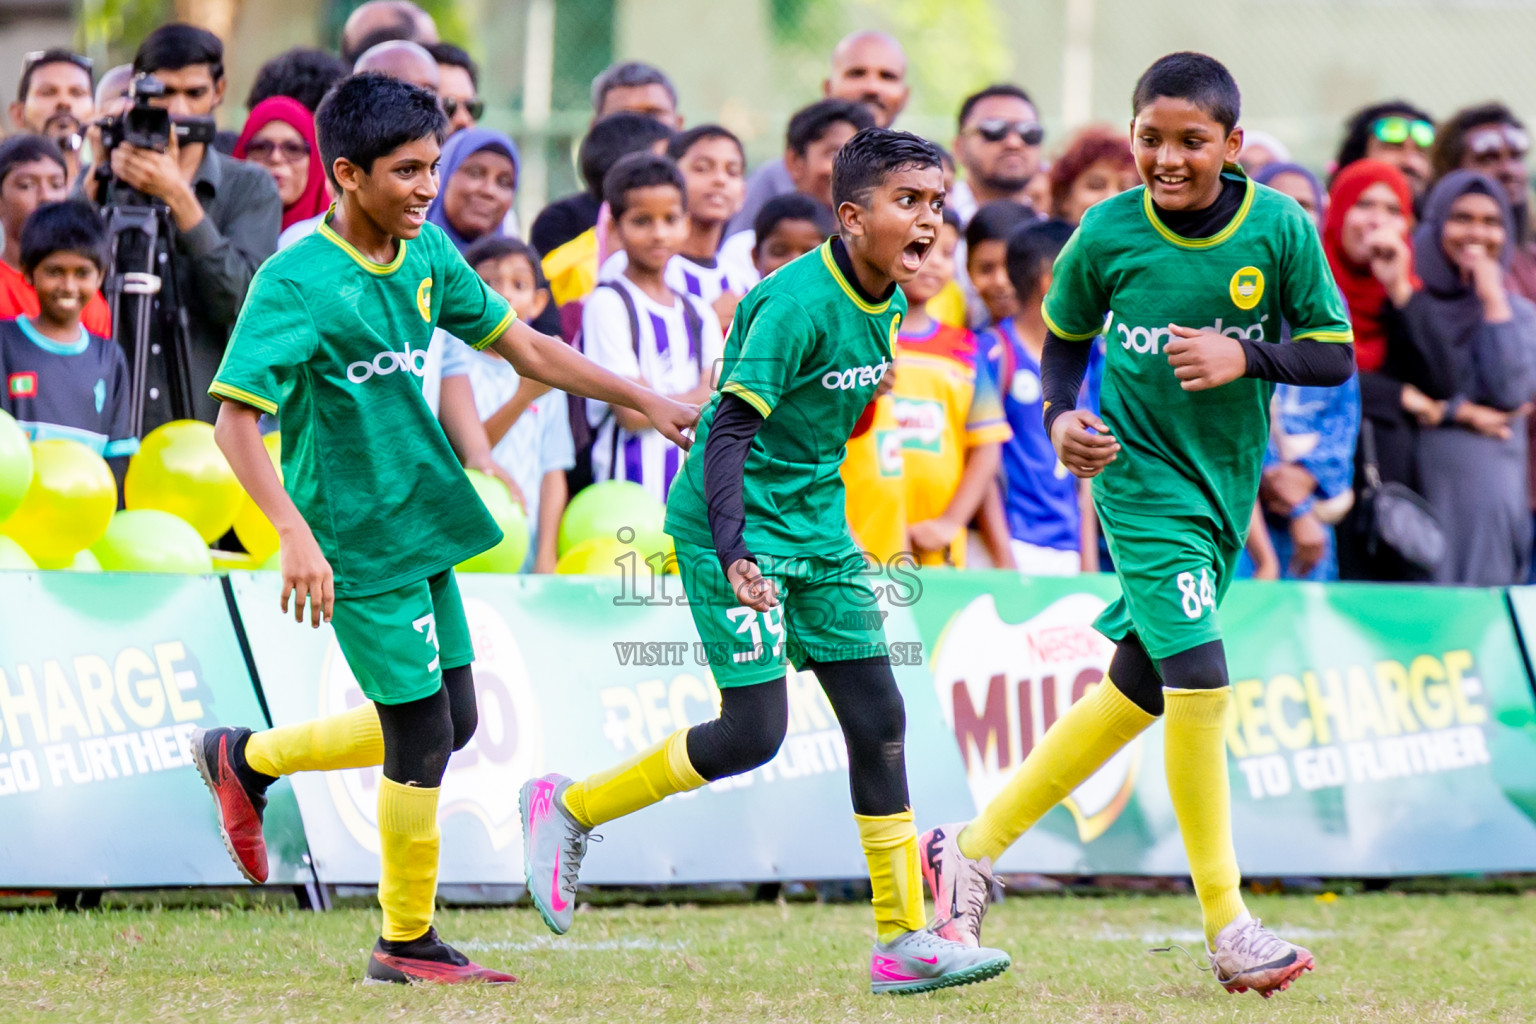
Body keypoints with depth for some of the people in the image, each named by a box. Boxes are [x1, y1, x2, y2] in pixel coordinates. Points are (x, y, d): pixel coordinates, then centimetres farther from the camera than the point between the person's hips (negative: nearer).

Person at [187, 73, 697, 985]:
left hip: (424, 526, 8)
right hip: (358, 544, -8)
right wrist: (297, 535, -35)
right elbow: (236, 421, -23)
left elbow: (524, 346, 16)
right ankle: (408, 943, 14)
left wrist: (644, 402, 14)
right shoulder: (297, 284, -18)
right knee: (423, 738, -3)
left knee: (451, 723, 14)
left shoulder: (426, 257, 4)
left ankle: (245, 759, 31)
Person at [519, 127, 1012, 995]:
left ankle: (903, 939, 6)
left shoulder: (887, 303, 5)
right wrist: (733, 550, -35)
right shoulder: (799, 301, -21)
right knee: (754, 733, -11)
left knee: (878, 718, 2)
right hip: (732, 529, -8)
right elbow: (731, 429, -25)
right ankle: (566, 808, 10)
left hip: (816, 529, 8)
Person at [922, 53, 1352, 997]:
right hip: (1141, 472, -4)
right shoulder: (1107, 233, -9)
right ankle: (1228, 928, -10)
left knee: (1139, 690, 13)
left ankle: (973, 850, 28)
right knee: (1201, 680, -16)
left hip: (1223, 487, 4)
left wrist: (1245, 358, -21)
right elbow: (1066, 337, 9)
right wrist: (1062, 417, -9)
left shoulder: (1280, 229, -8)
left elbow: (1335, 354, -4)